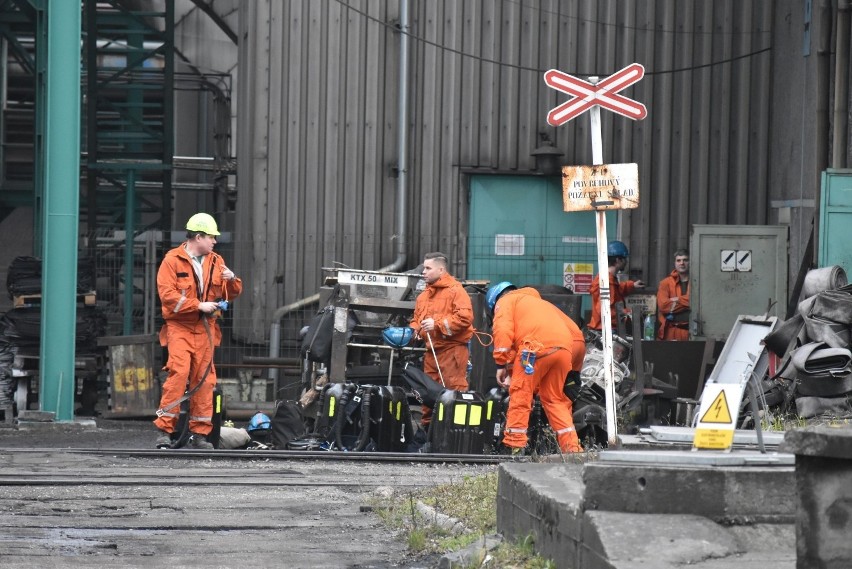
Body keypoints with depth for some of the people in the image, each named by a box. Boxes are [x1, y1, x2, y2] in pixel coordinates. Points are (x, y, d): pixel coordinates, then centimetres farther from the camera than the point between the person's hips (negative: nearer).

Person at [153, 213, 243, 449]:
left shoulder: (216, 262, 16)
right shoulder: (172, 261, -2)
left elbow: (231, 294, 19)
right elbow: (167, 295, -12)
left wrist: (232, 280, -4)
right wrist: (199, 305, -16)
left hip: (205, 329, 5)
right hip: (179, 326, -5)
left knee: (204, 379, 2)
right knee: (178, 373, -18)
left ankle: (199, 433, 8)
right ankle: (164, 429, -14)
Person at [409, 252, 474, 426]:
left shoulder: (455, 290, -7)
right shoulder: (424, 295, 19)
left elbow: (465, 317, -18)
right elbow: (416, 319, 28)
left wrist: (437, 324, -19)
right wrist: (414, 330, 5)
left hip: (452, 349, -8)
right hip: (431, 351, 8)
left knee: (454, 391, -13)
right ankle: (427, 427, 20)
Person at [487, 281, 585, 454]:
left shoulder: (505, 301, 19)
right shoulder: (538, 301, 41)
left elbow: (503, 330, -1)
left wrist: (501, 363, -1)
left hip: (538, 346, -7)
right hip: (565, 348, 7)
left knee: (520, 396, 2)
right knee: (555, 399, 16)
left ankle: (514, 447, -1)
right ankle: (572, 447, 10)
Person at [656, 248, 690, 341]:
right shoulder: (666, 283, 9)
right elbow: (663, 305, -6)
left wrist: (677, 300, -5)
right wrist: (686, 302, -6)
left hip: (693, 330, -1)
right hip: (672, 331, 1)